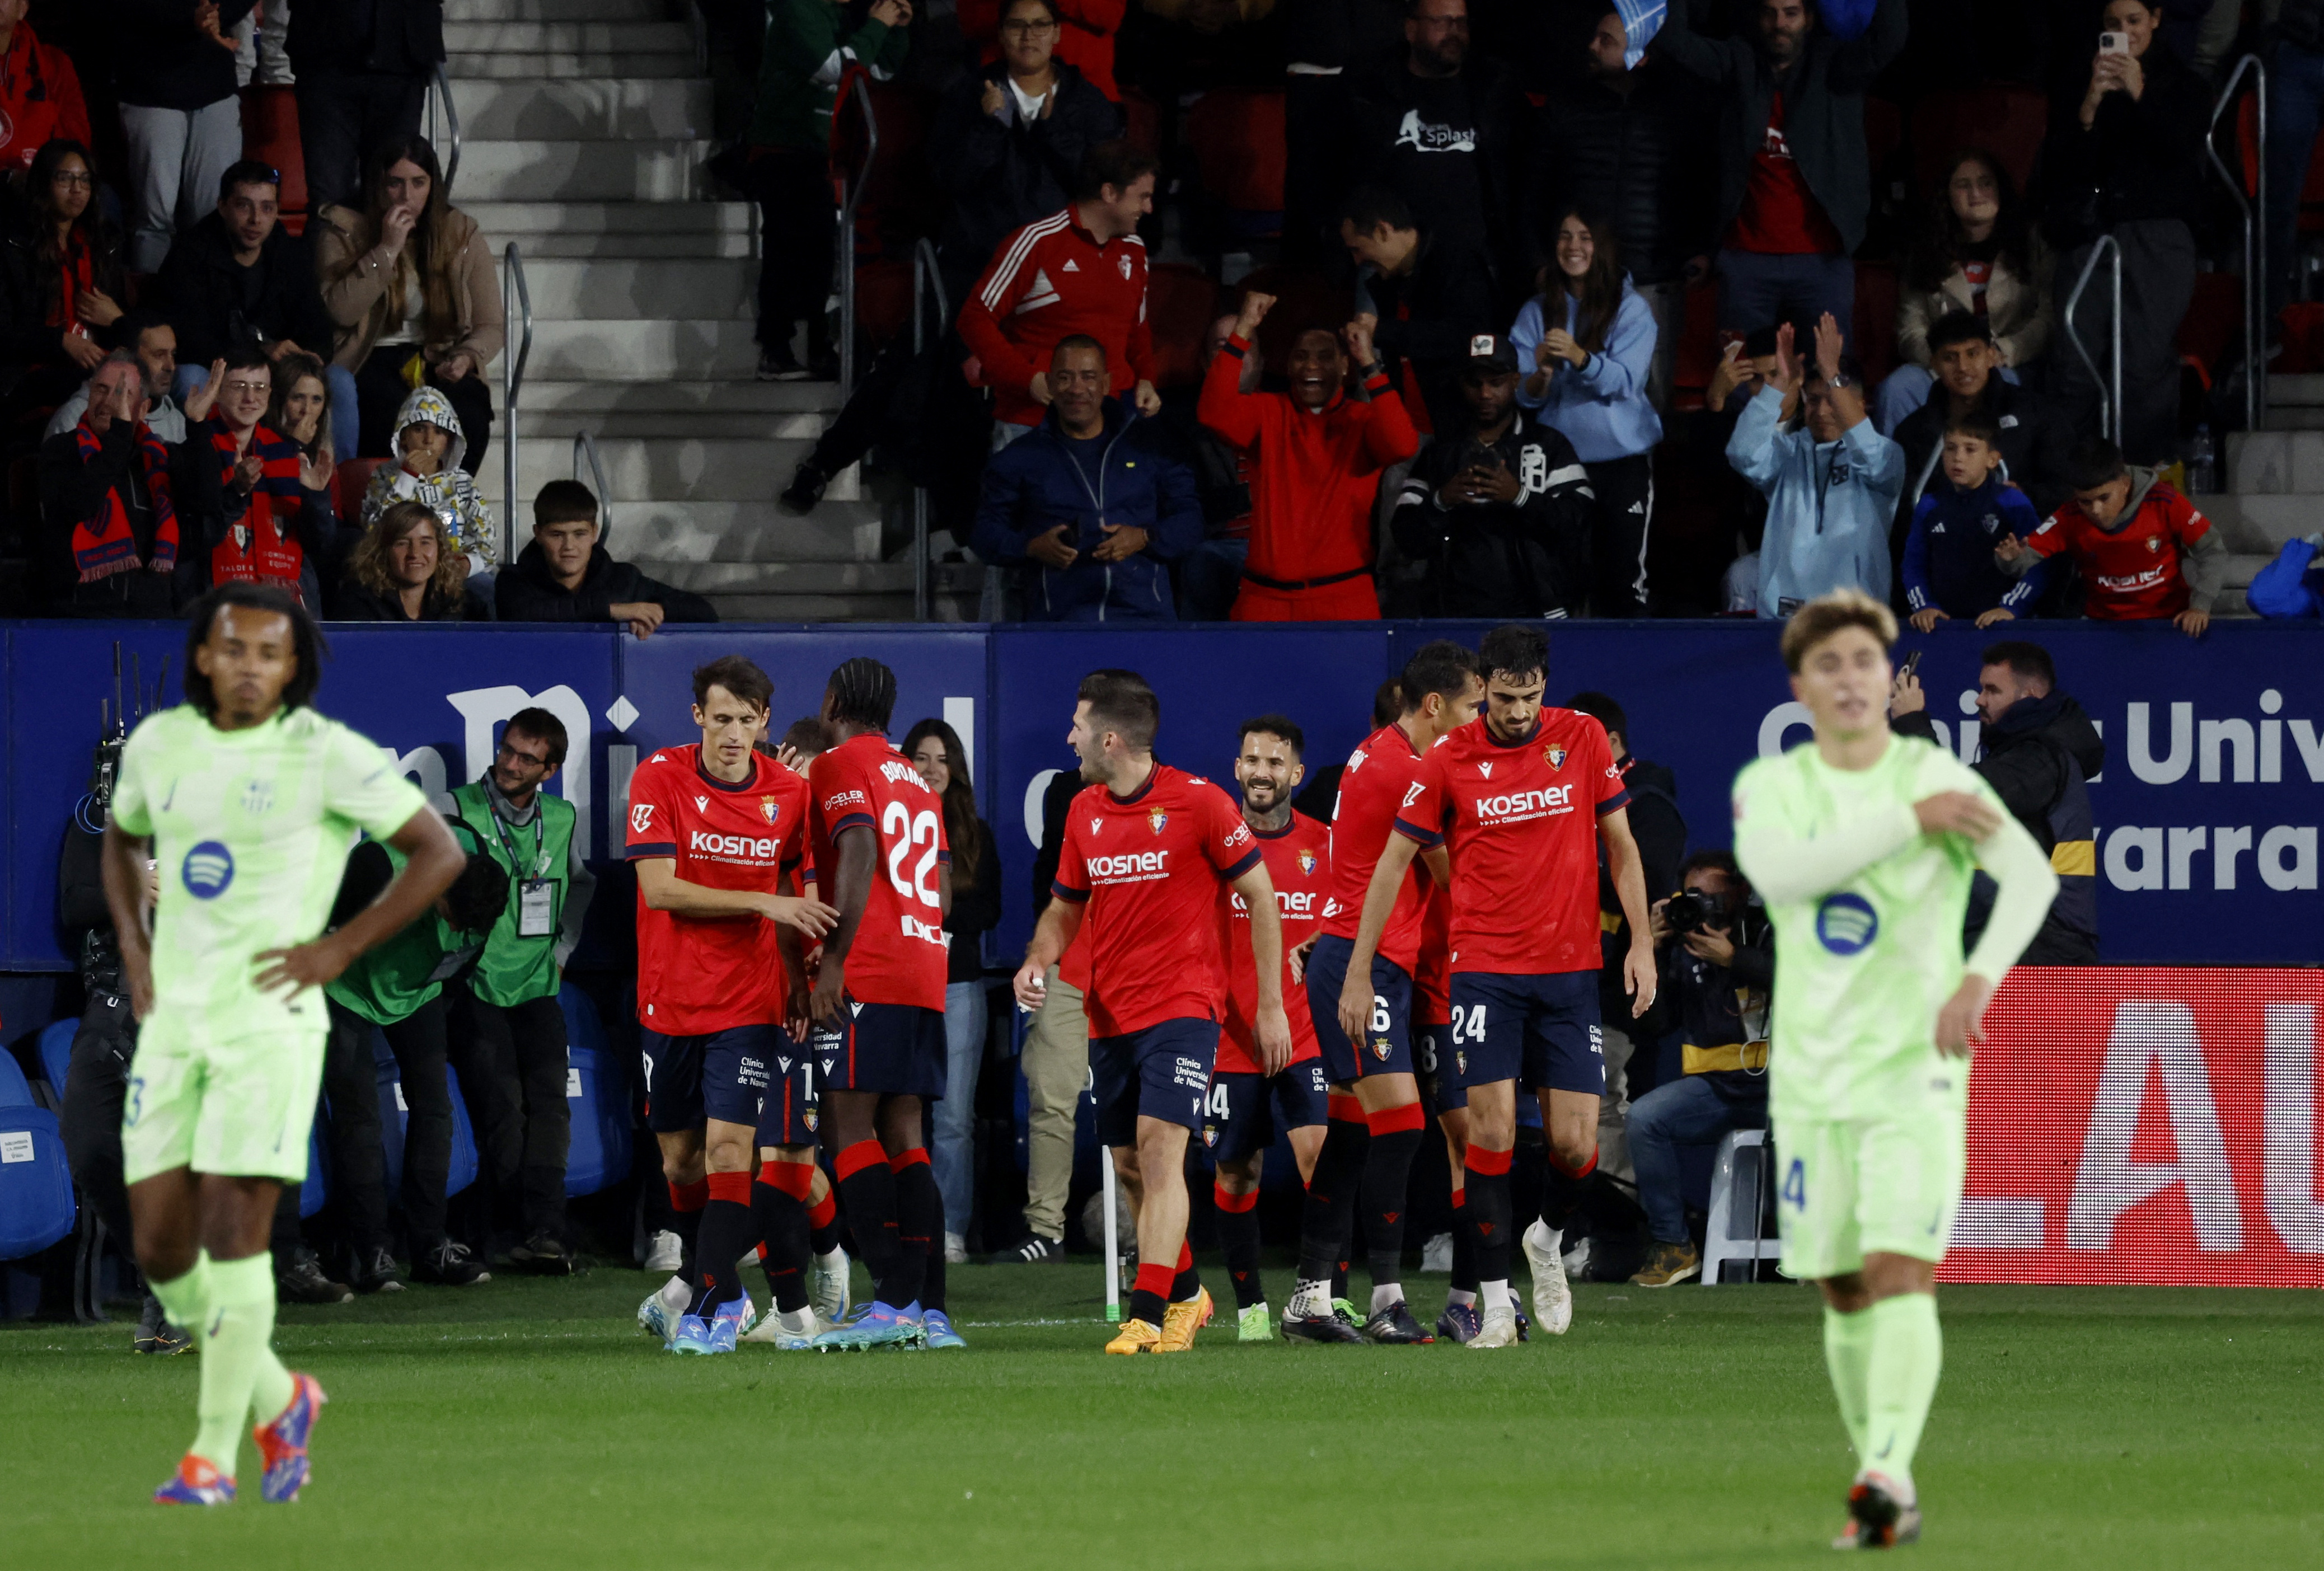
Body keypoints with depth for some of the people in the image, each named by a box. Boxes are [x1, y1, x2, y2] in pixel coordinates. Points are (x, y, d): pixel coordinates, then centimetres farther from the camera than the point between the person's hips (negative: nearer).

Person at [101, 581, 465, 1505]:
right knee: (160, 1247, 2)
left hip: (269, 1020, -5)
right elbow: (123, 840, 28)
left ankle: (214, 1455, -3)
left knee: (231, 1229, -11)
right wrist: (132, 947, 12)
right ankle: (278, 1405, 22)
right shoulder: (159, 744, 7)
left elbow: (438, 852, -5)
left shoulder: (324, 754, -8)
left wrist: (337, 951, -10)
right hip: (172, 1020, 5)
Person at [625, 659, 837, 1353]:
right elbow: (659, 887, -16)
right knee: (680, 1159, 11)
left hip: (749, 1002, -1)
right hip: (669, 1001, 1)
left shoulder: (788, 793, -1)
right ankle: (713, 1284, 32)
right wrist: (763, 903, -20)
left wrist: (797, 974, 3)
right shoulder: (659, 778, -8)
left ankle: (710, 1306, -12)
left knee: (729, 1147, -14)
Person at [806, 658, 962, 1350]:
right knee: (903, 1138, 7)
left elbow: (859, 853, -16)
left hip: (865, 977, -8)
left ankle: (893, 1302, -19)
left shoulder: (838, 767, -2)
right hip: (926, 976, 8)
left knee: (851, 1128, -8)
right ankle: (931, 1312, 0)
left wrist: (834, 960, -19)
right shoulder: (918, 782, 23)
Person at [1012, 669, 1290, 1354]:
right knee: (1132, 1162, 11)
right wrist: (1039, 959, -2)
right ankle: (1186, 1292, 31)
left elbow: (1260, 896, -3)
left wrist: (1271, 1004, -3)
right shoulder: (1084, 812, 8)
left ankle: (1148, 1312, -23)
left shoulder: (1198, 802, -10)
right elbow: (1066, 907, 20)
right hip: (1109, 1014, 6)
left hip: (1182, 1007, -6)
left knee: (1161, 1148, -19)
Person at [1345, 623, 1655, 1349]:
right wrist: (1358, 971, 2)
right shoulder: (1449, 760, -3)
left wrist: (1640, 943, 2)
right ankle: (1496, 1299, -4)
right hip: (1485, 966, -2)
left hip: (1571, 969, 2)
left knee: (1576, 1145, -2)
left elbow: (1621, 845, 10)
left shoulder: (1583, 739, 1)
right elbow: (1393, 862, 3)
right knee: (1492, 1131, -11)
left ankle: (1548, 1241, 30)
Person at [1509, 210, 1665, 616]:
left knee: (1623, 579, -5)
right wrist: (1540, 378, -21)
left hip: (1622, 458, -2)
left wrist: (1578, 358, -30)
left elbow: (1625, 381, -12)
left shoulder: (1631, 309, 0)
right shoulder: (1538, 311, 8)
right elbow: (1522, 395, 2)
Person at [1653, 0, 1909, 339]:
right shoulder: (1738, 61, 9)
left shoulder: (1833, 62, 6)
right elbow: (1673, 41, -1)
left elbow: (1887, 42, -11)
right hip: (1746, 258, 1)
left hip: (1823, 260, -1)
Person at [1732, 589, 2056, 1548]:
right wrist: (1910, 821, -20)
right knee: (1843, 1292, 7)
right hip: (1812, 1074, 3)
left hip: (1916, 1072, -3)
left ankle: (1887, 1474, -27)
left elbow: (2031, 875, -17)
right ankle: (1882, 1476, 18)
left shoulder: (1939, 776, -3)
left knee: (1900, 1272, -18)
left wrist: (1979, 979, -32)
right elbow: (1776, 869, -17)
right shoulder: (1771, 786, 5)